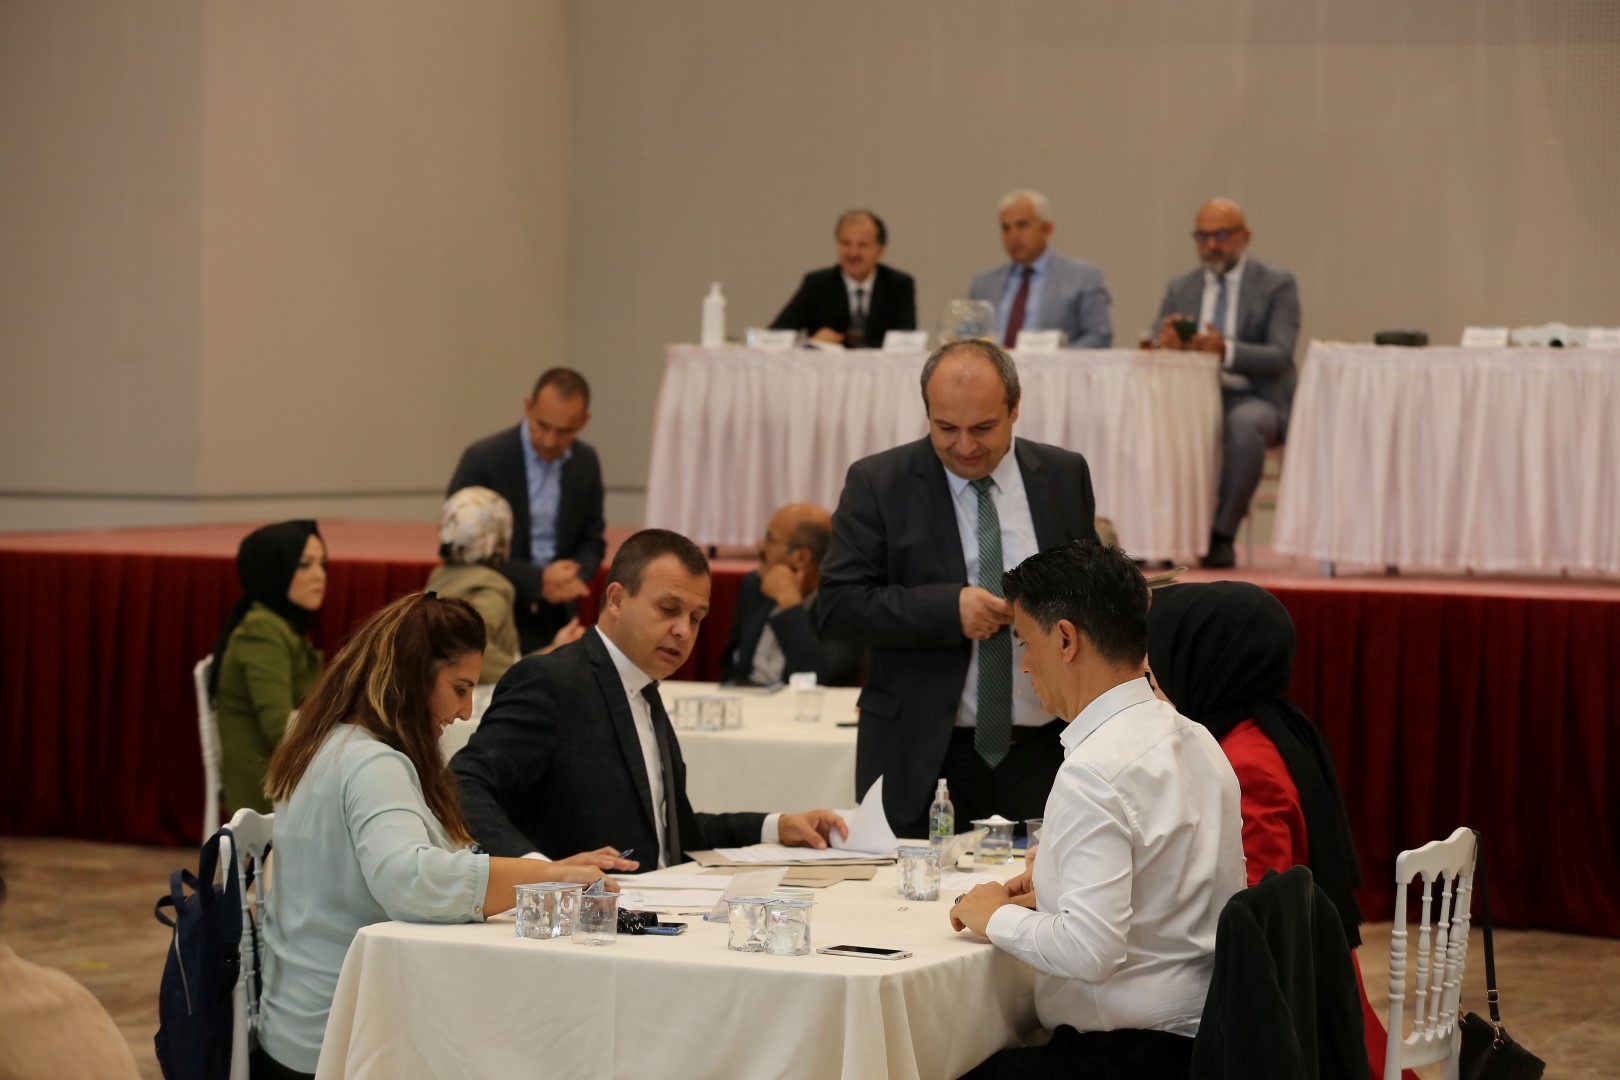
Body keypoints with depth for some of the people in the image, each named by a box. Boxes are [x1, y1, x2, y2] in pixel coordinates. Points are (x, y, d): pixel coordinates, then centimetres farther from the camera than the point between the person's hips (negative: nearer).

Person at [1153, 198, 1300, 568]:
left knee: (1244, 424, -39)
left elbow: (1279, 357, -9)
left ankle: (1222, 536, -25)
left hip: (1254, 399, -3)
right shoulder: (1180, 288, 15)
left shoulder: (1277, 284, 4)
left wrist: (1226, 350, -28)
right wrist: (1165, 343, -19)